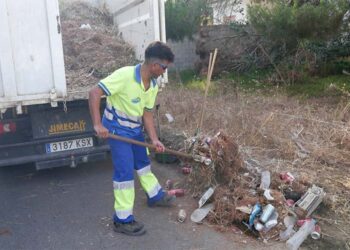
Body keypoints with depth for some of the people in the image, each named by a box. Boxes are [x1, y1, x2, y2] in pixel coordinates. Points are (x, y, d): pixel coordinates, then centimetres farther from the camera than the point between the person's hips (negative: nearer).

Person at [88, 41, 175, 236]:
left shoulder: (153, 85, -4)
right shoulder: (125, 75, -29)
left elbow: (147, 113, 3)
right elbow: (94, 93, -30)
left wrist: (154, 139, -7)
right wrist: (98, 124, -35)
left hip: (135, 129, 8)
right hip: (117, 129, -8)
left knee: (143, 161, 22)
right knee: (125, 170, -6)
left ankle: (155, 195, 44)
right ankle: (123, 219, 6)